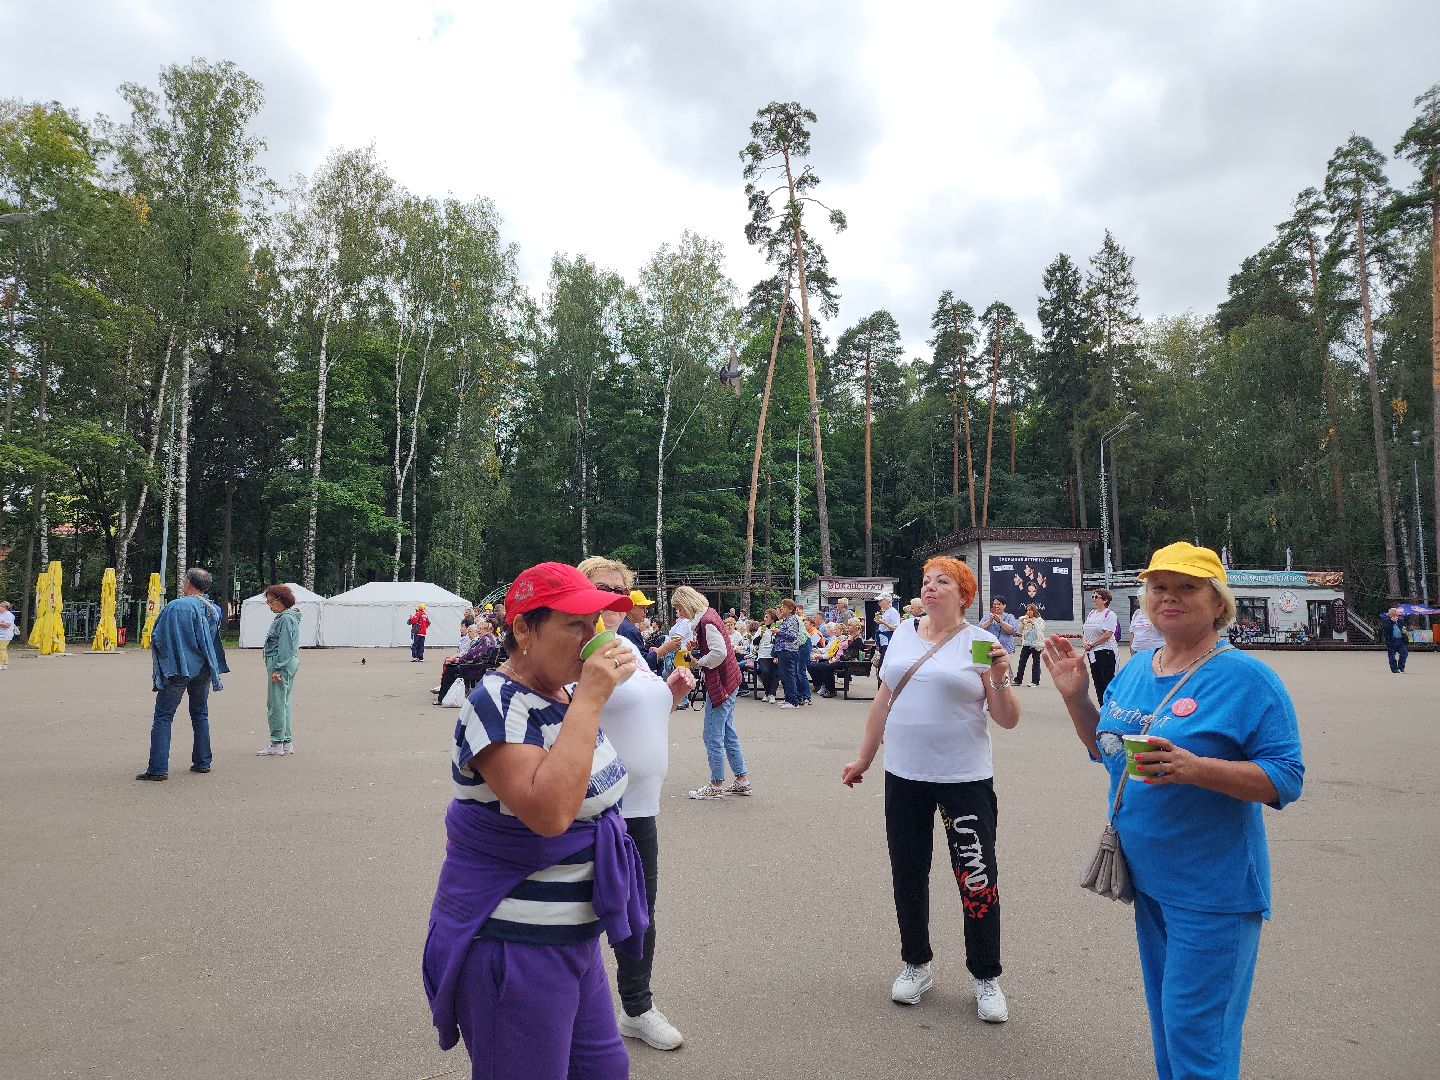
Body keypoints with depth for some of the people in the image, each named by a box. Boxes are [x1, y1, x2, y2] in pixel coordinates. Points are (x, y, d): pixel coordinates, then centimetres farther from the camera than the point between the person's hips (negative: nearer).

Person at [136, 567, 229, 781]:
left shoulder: (175, 607, -14)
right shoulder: (214, 610, 3)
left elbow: (157, 637, -10)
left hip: (177, 669, -5)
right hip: (203, 671, 5)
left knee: (163, 717, 0)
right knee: (200, 714, 17)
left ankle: (158, 768, -4)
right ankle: (203, 762, 20)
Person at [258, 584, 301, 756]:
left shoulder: (286, 619, -15)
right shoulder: (287, 617, 16)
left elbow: (285, 647, -20)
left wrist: (278, 669, -20)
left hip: (281, 664, -11)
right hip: (289, 663, 11)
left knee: (276, 704, -6)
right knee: (284, 703, 13)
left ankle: (276, 744, -2)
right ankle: (287, 742, 18)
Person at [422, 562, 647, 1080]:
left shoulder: (567, 692, 4)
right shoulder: (498, 703, -21)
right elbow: (548, 812, -36)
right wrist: (589, 699, -32)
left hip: (573, 936, 8)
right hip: (512, 945, -8)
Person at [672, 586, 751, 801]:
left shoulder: (707, 621, -19)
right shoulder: (707, 615, 11)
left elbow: (719, 652, -27)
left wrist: (698, 662, -14)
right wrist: (695, 647, 3)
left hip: (720, 684, -11)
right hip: (728, 681, 11)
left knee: (713, 736, -2)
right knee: (728, 733, 16)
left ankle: (716, 785, 7)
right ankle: (743, 781, 23)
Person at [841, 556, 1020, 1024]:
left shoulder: (980, 642, -6)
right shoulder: (903, 635, 5)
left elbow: (1008, 720, -7)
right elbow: (883, 701, 13)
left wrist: (1000, 679, -24)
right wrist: (863, 759, 15)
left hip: (965, 779, -4)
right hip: (904, 775, 4)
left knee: (978, 878, 2)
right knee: (907, 875, 13)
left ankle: (986, 978, 23)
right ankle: (915, 965, 32)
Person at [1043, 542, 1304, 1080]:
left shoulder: (1246, 678, -16)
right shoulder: (1135, 669, 5)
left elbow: (1286, 778, -18)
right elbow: (1106, 749, 15)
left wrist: (1194, 768, -32)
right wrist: (1075, 696, -1)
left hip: (1212, 889, -7)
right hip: (1147, 875, 7)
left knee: (1195, 1033, 2)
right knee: (1163, 1018, 22)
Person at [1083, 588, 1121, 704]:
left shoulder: (1110, 614, -8)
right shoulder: (1091, 614, 15)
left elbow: (1107, 634, -17)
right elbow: (1085, 631, 17)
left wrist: (1091, 644, -13)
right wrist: (1085, 642, -3)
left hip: (1105, 651, -8)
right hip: (1092, 653, 8)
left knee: (1108, 681, -6)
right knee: (1097, 681, 10)